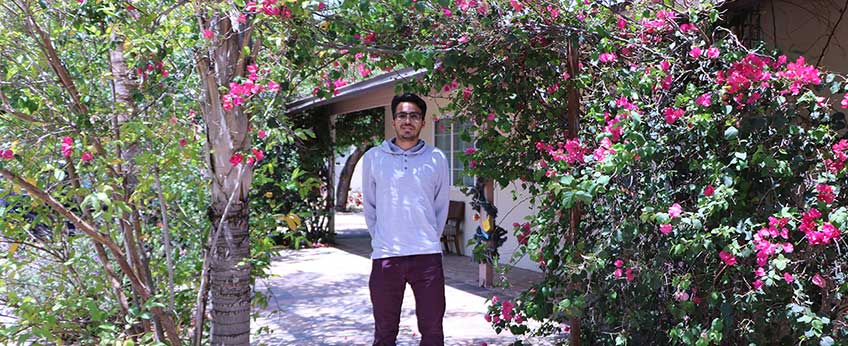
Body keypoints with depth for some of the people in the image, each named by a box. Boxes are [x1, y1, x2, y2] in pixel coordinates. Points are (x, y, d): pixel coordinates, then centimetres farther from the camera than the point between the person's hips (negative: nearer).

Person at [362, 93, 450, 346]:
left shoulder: (436, 159, 5)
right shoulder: (373, 157, 5)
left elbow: (441, 207, 11)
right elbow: (369, 206, 11)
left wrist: (430, 239, 7)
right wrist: (381, 240, 7)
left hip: (427, 256, 0)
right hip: (385, 257, 0)